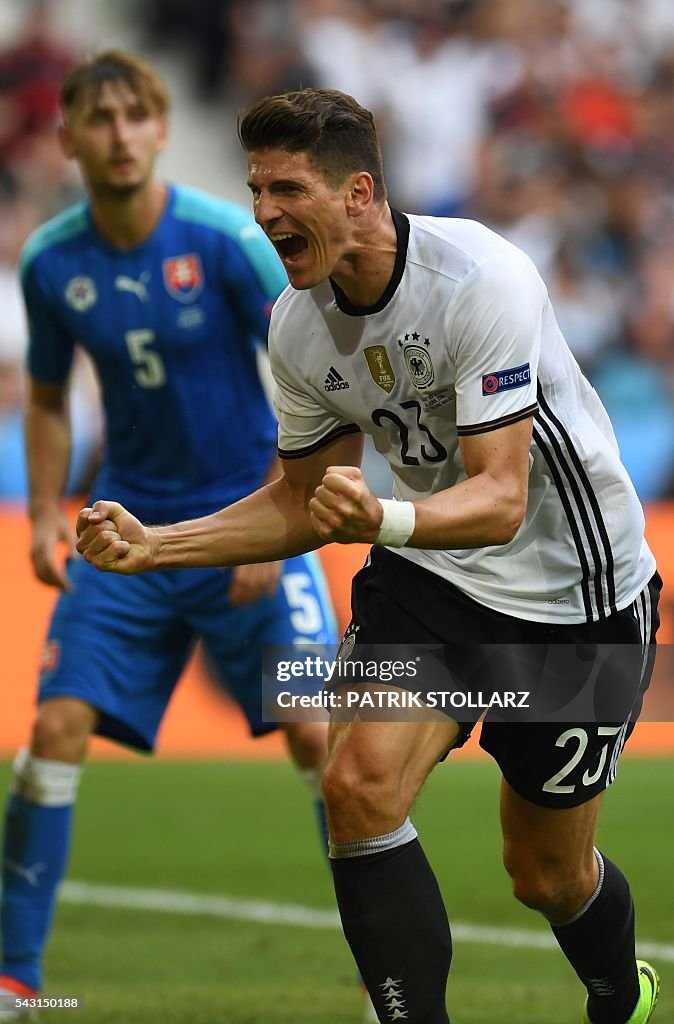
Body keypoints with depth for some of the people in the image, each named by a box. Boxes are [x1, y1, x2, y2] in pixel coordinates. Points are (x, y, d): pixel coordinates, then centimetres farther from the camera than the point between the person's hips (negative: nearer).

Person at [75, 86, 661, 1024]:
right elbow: (305, 503, 7)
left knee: (547, 875, 8)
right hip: (432, 571, 5)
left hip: (570, 582, -5)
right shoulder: (297, 327, -7)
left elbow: (501, 499, -32)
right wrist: (155, 545, -6)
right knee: (360, 780, -22)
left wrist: (382, 521, -51)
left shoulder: (482, 278, -28)